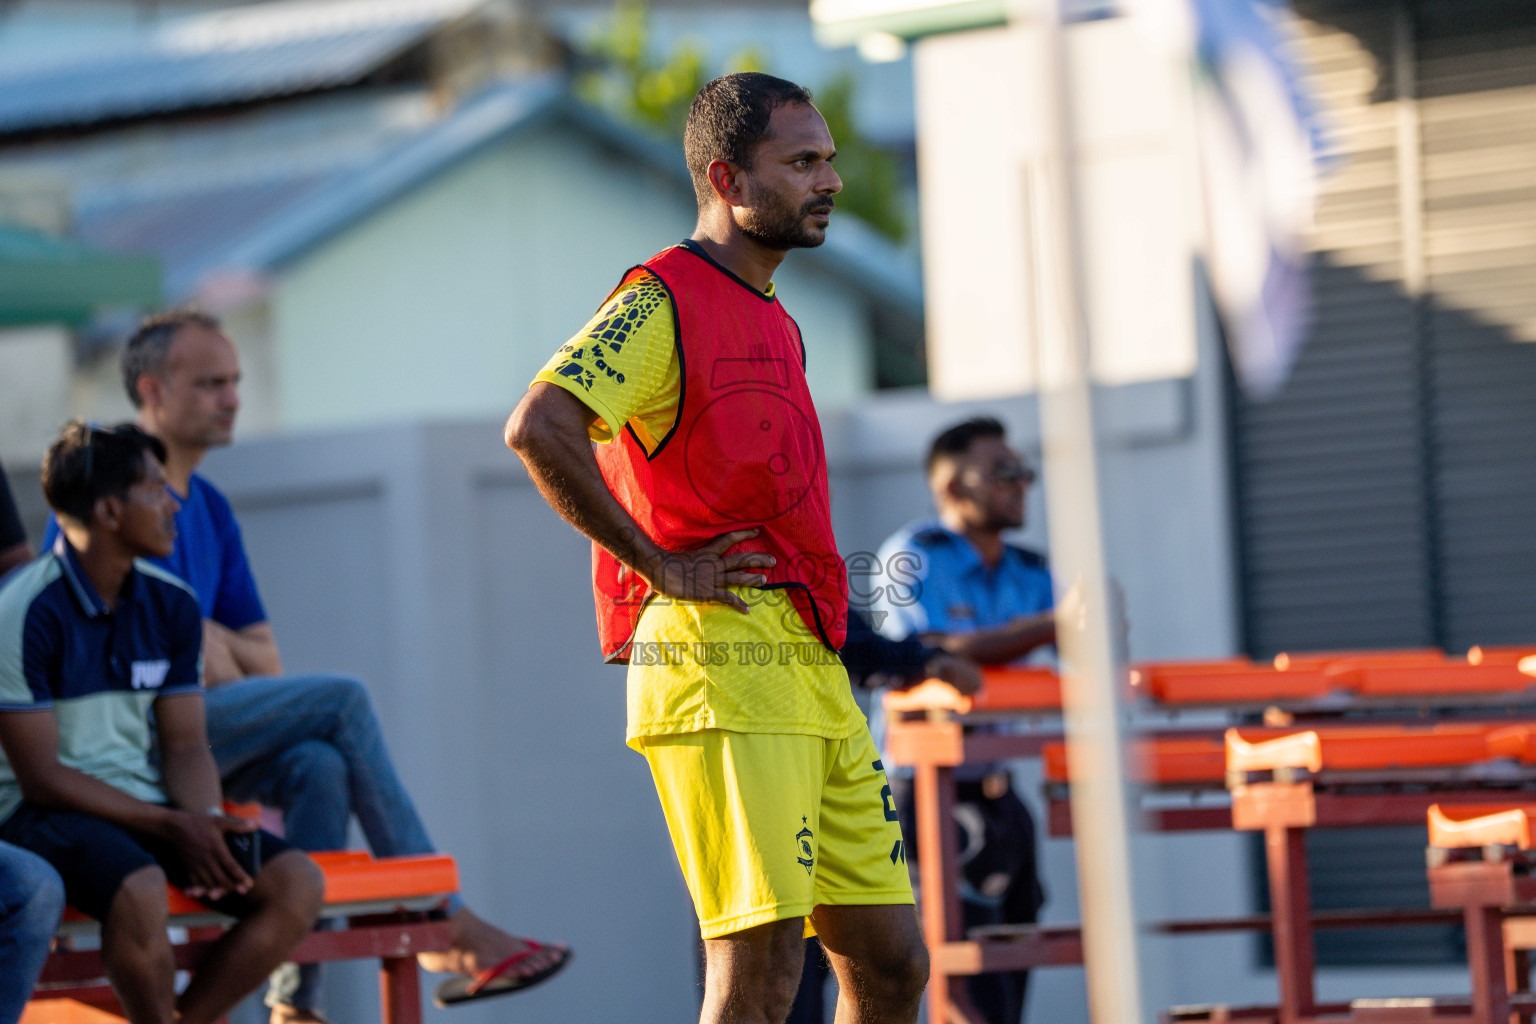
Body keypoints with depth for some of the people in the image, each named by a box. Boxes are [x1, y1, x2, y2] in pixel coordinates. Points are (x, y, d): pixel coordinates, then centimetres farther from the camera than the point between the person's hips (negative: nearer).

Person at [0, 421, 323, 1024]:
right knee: (140, 891, -38)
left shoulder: (171, 606, 7)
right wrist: (172, 827, -18)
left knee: (297, 885, -15)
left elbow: (184, 744, 8)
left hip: (150, 809, 7)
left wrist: (204, 822, -14)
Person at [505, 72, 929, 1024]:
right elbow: (539, 427, -20)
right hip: (720, 666, -9)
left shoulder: (778, 324, 23)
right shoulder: (661, 301, -5)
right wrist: (661, 566, -15)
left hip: (811, 672, 9)